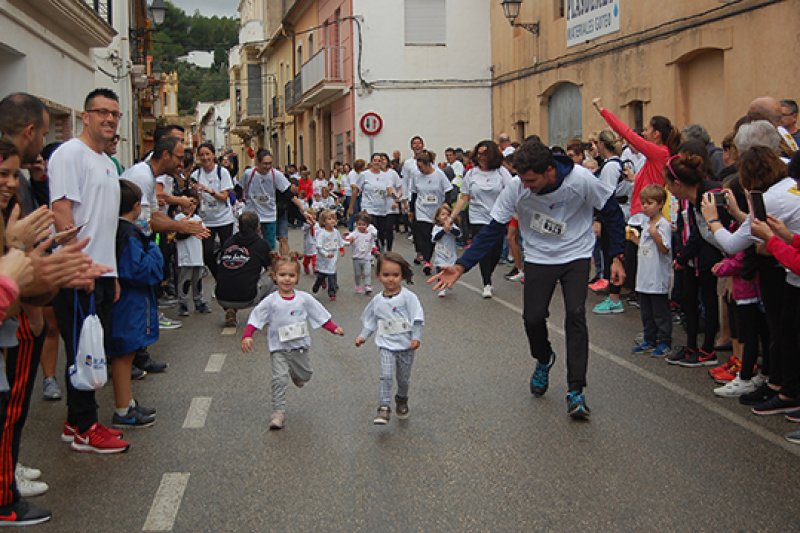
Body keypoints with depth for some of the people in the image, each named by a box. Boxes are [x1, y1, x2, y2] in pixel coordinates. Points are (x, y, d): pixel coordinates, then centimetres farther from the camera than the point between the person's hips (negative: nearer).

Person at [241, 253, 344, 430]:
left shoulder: (304, 298, -3)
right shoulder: (271, 301, -9)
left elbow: (321, 315, 3)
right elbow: (255, 318, -10)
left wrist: (334, 329, -3)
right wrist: (247, 336, -22)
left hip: (300, 346, 3)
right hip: (279, 348, -3)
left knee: (305, 375, 18)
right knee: (279, 379, -15)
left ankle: (296, 374, 54)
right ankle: (278, 412, -8)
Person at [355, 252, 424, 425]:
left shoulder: (408, 297, -11)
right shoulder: (377, 300, 0)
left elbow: (417, 319, -12)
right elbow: (371, 320, 12)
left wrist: (416, 338, -19)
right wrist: (363, 336, 6)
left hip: (406, 345, -1)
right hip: (386, 346, 1)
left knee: (404, 378, 14)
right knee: (386, 376, -15)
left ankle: (402, 400, 40)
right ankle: (384, 408, -9)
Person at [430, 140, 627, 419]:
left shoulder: (581, 180, -25)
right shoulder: (516, 188, -21)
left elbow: (612, 213, -9)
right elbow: (492, 231, -15)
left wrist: (617, 257, -8)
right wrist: (461, 266, -23)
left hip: (576, 255, -1)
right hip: (538, 257, 2)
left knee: (575, 316, -15)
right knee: (532, 318, -6)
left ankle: (575, 391, -6)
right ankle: (544, 360, 29)